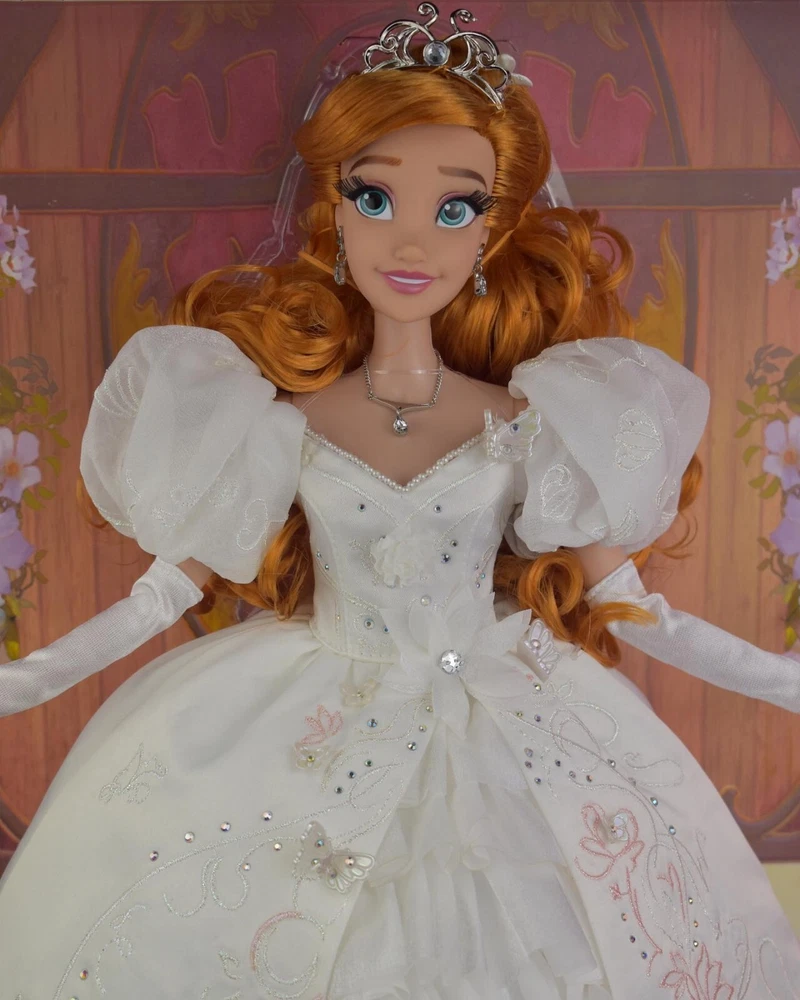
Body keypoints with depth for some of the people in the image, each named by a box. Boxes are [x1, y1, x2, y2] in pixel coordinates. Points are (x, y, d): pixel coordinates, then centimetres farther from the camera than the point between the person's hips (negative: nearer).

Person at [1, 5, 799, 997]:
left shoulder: (526, 425, -9)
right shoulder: (284, 423, -9)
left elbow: (619, 595, -1)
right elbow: (168, 588, -1)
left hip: (503, 737, 0)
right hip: (303, 731, 1)